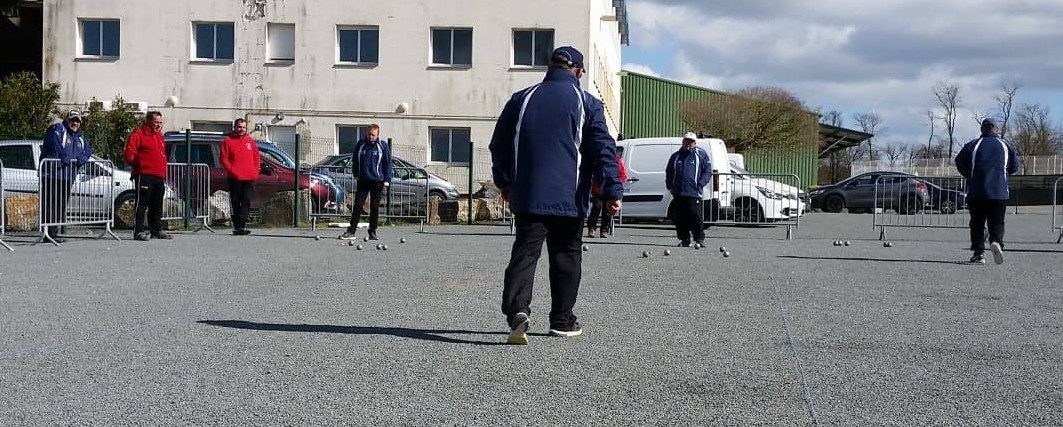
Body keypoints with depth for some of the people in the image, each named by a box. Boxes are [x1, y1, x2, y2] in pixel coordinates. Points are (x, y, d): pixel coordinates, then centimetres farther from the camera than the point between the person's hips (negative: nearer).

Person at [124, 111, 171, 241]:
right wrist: (138, 165, -1)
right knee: (142, 204, -8)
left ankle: (156, 230, 22)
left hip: (159, 177, 8)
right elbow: (129, 154, -11)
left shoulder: (159, 136, 19)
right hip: (144, 176, -8)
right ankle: (138, 232, -6)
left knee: (157, 206, 14)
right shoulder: (138, 134, -6)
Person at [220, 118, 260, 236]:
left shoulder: (250, 141, 13)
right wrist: (232, 171, -11)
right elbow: (224, 158, -1)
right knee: (235, 203, 2)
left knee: (246, 202, -4)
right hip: (235, 178, -3)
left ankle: (241, 226, -6)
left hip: (249, 178, 3)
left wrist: (256, 171, 3)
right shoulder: (228, 140, 3)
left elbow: (257, 156, 15)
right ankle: (237, 227, 6)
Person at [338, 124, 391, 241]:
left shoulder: (383, 146, -2)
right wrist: (356, 174, 8)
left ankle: (372, 232, 11)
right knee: (357, 206, -2)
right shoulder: (360, 144, 4)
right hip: (362, 180, 2)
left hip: (377, 181, -2)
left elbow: (388, 164, 1)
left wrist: (386, 180, -5)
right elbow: (354, 160, 16)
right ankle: (351, 231, -1)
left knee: (375, 207, 3)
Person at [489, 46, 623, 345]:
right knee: (566, 255, 11)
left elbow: (499, 145, 14)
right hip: (569, 198, -1)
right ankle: (562, 320, 17)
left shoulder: (521, 99, 9)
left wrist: (503, 182, 27)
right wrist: (612, 191, -4)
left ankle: (517, 311, -24)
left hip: (527, 196, 2)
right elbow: (604, 149, -6)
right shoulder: (587, 104, 0)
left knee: (525, 252, -2)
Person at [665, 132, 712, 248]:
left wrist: (700, 184, -8)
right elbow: (668, 172, 26)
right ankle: (684, 239, 13)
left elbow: (708, 172, 4)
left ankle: (699, 239, -2)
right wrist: (670, 186, 13)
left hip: (694, 193, -4)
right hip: (677, 194, 4)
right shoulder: (676, 156, 18)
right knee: (679, 219, 4)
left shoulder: (701, 155, 7)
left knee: (696, 217, -9)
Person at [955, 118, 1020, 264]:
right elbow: (1015, 166, 9)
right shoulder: (1006, 145, 6)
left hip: (976, 192, -1)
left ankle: (979, 253, 0)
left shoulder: (972, 145, 1)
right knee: (997, 222, 6)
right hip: (999, 192, 1)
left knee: (977, 223, 7)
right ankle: (996, 241, -22)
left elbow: (960, 163, 1)